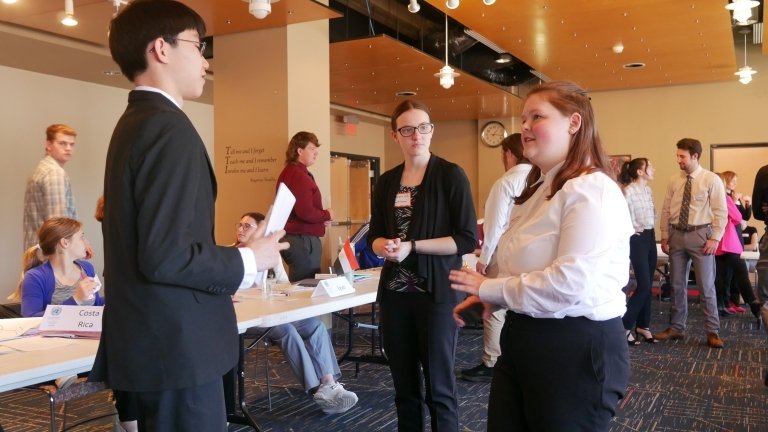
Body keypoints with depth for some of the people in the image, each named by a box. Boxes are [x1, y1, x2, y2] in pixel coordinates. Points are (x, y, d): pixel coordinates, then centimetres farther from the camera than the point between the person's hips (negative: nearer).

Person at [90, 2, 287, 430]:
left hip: (154, 338, 10)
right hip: (177, 345, -10)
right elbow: (165, 256, -26)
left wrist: (233, 257, 15)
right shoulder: (169, 128, -19)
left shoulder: (135, 122, 12)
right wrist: (248, 261, -12)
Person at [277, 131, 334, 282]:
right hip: (303, 240, -11)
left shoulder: (290, 172, 16)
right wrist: (327, 215, -6)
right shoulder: (298, 175, -17)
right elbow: (305, 212, -25)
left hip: (293, 237, 11)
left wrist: (321, 218, 7)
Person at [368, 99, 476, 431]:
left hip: (436, 293, -5)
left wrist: (412, 246, -18)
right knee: (404, 385, 15)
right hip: (395, 292, 5)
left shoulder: (451, 176, -7)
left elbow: (467, 239, -12)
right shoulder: (386, 182, 9)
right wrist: (383, 246, -9)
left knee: (438, 387, 3)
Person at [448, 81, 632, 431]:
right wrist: (482, 297, 2)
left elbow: (570, 283, -27)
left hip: (577, 347, -9)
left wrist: (489, 288, -15)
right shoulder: (538, 190, 17)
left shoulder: (590, 190, -16)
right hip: (522, 339, 9)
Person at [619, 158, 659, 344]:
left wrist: (651, 229, 10)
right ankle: (624, 326, -1)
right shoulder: (629, 190, -16)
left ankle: (643, 326, 19)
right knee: (644, 285, -10)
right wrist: (630, 229, -14)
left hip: (650, 237, 8)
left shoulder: (648, 190, 12)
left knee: (648, 285, 10)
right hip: (637, 239, -8)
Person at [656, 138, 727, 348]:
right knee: (677, 285, 11)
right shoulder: (674, 180, 6)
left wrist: (715, 238, -13)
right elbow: (666, 210, 8)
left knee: (706, 285, 1)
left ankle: (712, 332, 11)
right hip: (676, 235, 4)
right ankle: (676, 328, 22)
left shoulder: (712, 180, -6)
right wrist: (665, 236, 4)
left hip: (700, 235, -4)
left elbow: (720, 211, -7)